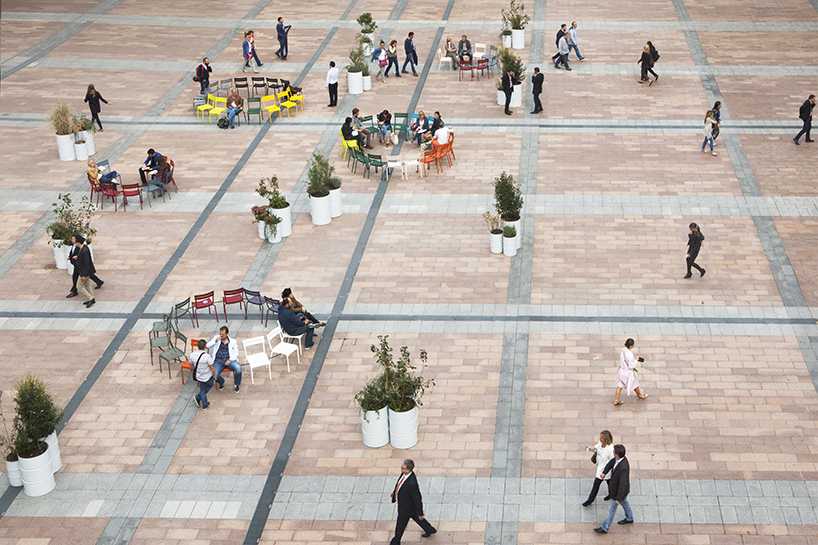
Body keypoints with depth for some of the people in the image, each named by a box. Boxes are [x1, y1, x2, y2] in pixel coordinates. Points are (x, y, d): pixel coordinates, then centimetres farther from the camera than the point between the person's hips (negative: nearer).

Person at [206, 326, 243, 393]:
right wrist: (215, 341, -18)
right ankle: (221, 382, 10)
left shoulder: (232, 341, 9)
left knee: (238, 368, -31)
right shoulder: (217, 337, 9)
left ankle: (237, 384, -1)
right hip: (218, 361, 0)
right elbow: (208, 346, -1)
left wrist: (230, 360, -12)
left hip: (229, 360, 0)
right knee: (214, 375, -29)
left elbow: (236, 353, 6)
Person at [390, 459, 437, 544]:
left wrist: (420, 513, -16)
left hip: (406, 507, -8)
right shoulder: (405, 473, -20)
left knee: (400, 525, 18)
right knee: (415, 517, 32)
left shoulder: (412, 483, -43)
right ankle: (430, 530, 54)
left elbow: (417, 499, -29)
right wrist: (394, 491, 17)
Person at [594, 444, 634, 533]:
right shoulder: (616, 459, -16)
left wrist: (618, 498, -30)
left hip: (619, 490, -9)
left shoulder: (623, 468, -42)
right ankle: (629, 518, 55)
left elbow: (622, 484, -37)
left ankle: (605, 528, 26)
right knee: (624, 502, 31)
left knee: (612, 509, 9)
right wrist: (604, 472, -5)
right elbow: (611, 463, 9)